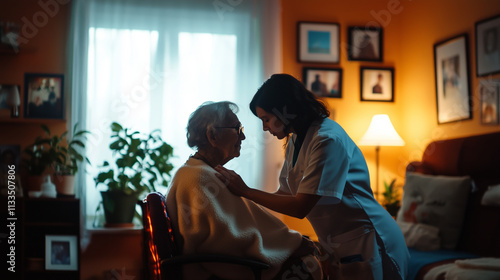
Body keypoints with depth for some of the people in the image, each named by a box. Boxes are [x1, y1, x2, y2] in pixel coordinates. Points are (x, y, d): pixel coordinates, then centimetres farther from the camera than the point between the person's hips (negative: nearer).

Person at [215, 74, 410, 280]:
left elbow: (301, 207, -24)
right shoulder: (295, 141, 7)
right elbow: (284, 194, 11)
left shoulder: (328, 139, -22)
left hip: (365, 244, -8)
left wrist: (246, 191, -18)